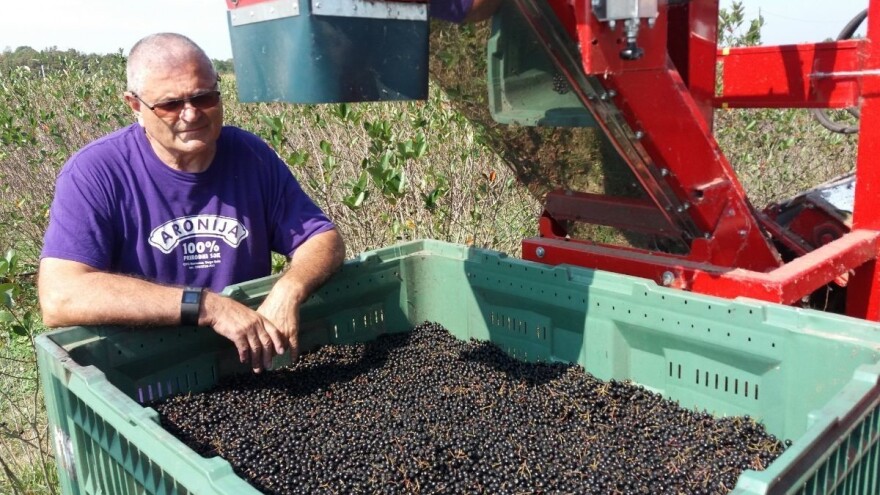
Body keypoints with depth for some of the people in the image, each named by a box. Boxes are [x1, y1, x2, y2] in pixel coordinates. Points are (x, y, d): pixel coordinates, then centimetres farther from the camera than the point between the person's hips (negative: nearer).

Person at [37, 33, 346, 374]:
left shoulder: (251, 155, -1)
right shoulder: (94, 173, -12)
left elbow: (324, 240, 0)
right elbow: (59, 298, -24)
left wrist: (289, 290, -22)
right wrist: (207, 306, -29)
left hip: (252, 370, 4)